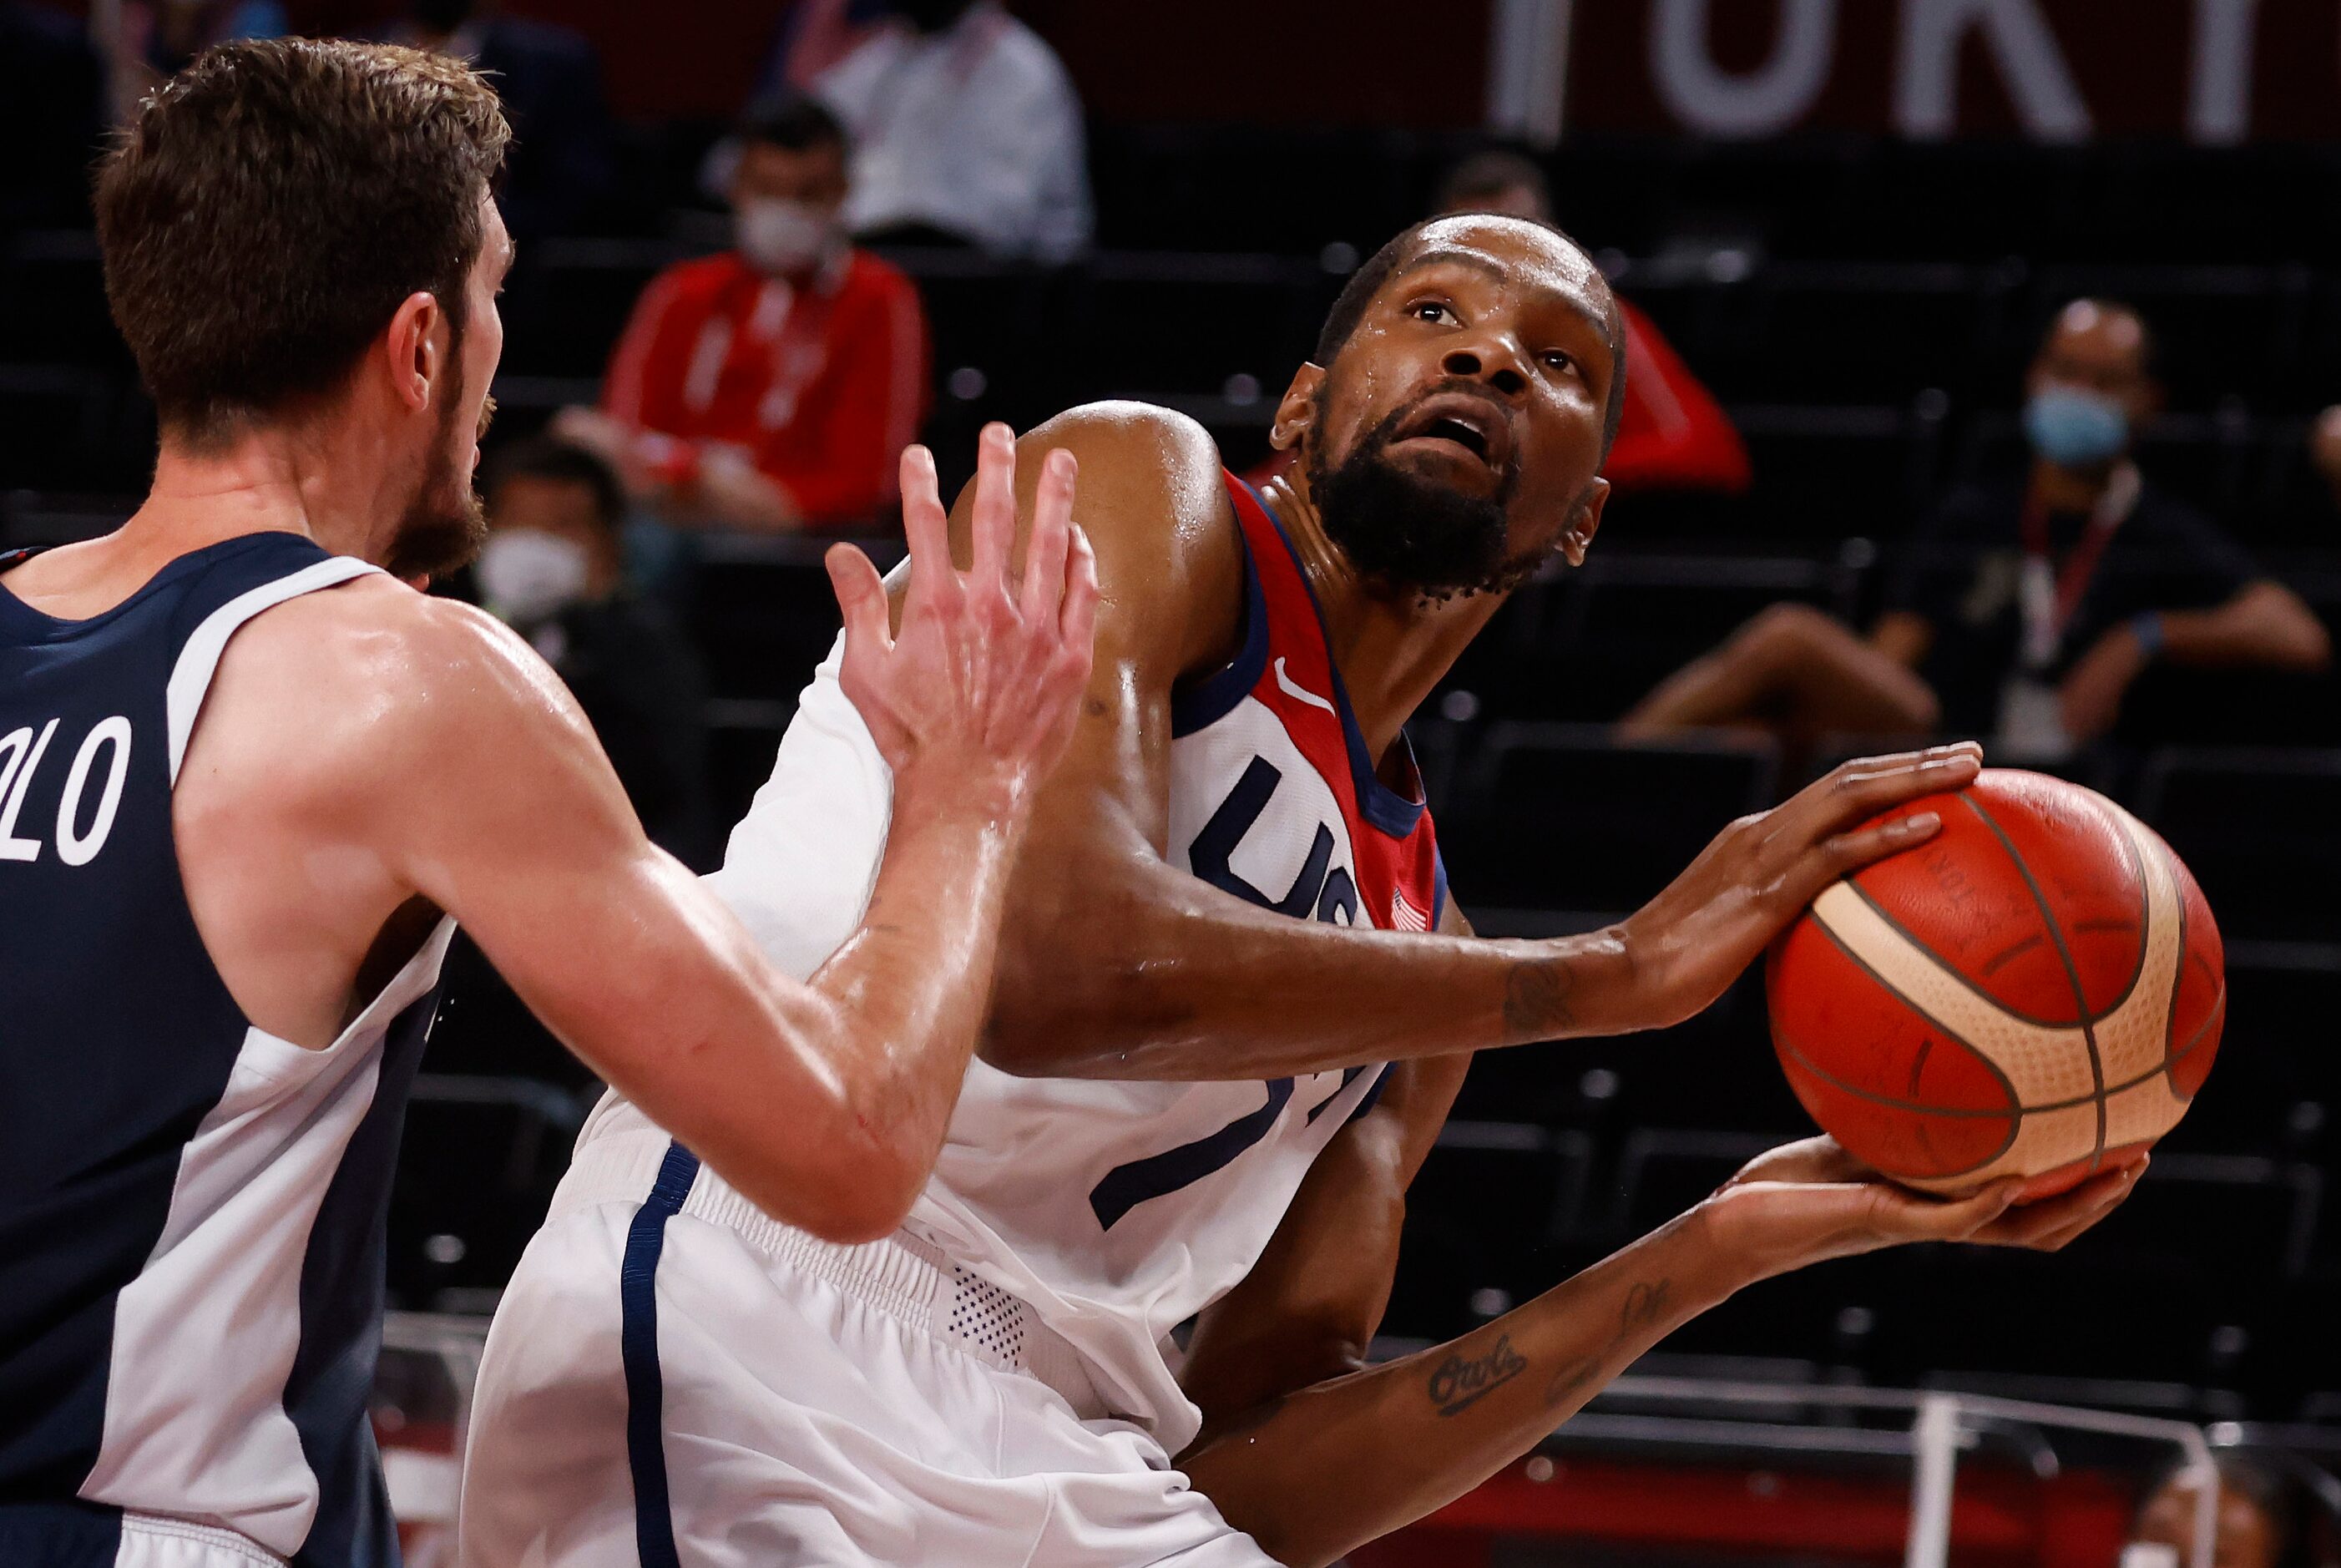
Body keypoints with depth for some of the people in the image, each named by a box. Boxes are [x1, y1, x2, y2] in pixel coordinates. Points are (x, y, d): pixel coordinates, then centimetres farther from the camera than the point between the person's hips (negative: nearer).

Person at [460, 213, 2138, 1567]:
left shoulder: (1414, 941, 21)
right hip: (756, 1345, -8)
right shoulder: (1139, 487, 3)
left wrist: (1720, 1248, 10)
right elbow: (1055, 968, -16)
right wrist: (1622, 971, -10)